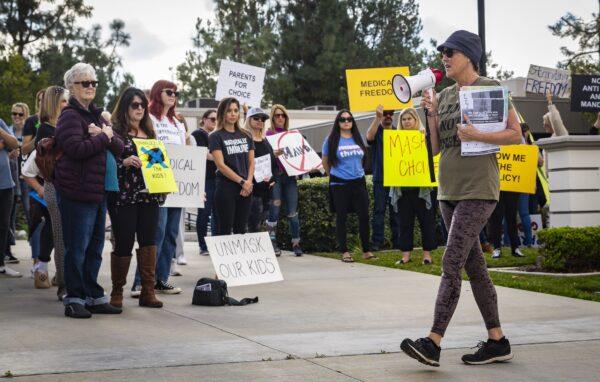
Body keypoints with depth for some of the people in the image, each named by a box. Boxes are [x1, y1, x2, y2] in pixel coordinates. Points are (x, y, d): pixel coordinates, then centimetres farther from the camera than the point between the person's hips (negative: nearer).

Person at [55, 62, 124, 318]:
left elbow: (119, 147, 10)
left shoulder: (96, 115, 18)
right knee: (77, 247, -3)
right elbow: (76, 148, -22)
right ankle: (74, 299, 4)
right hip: (76, 191, -8)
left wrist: (106, 136, -10)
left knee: (95, 247, 13)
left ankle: (93, 297, 21)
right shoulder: (70, 115, -7)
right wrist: (104, 137, -10)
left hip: (99, 190, 8)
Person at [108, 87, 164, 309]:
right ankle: (117, 292, 11)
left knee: (149, 241, 2)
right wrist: (125, 163, -23)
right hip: (124, 196, -5)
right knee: (124, 243, -3)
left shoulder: (149, 132, 17)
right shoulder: (115, 131, -2)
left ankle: (148, 292, 7)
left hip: (149, 196, 6)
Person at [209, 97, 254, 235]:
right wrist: (242, 181, -13)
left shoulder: (245, 136, 13)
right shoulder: (216, 136, -3)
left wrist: (248, 182, -5)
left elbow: (251, 162, 12)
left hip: (245, 189, 5)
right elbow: (221, 165, -10)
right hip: (226, 188, -5)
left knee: (241, 230, 7)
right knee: (225, 231, -3)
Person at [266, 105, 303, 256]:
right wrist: (273, 154, -23)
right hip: (275, 176, -4)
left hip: (290, 175, 4)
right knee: (274, 211, -6)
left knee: (293, 212, 0)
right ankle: (273, 243, 1)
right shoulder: (268, 134, 2)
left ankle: (296, 243, 5)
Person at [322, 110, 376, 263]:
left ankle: (366, 251, 7)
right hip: (339, 184, -3)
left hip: (358, 182, 3)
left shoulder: (358, 138, 8)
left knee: (364, 216, -1)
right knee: (341, 217, 2)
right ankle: (344, 252, 8)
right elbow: (325, 162, 6)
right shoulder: (331, 140, -3)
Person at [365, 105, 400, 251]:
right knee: (379, 210, -4)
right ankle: (376, 241, -3)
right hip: (380, 178, -3)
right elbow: (369, 137, -20)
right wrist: (377, 118, -31)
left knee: (396, 211, 5)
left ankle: (397, 241, 9)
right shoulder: (377, 131, 4)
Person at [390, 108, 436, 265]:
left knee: (426, 220, 1)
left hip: (421, 187, -3)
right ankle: (406, 253, 11)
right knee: (405, 221, 6)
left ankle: (427, 253, 7)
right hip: (402, 187, 3)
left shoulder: (424, 136, 2)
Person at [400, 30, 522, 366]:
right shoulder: (444, 96, 14)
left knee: (451, 264, -14)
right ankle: (498, 341, 16)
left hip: (478, 190, -8)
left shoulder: (491, 88, -4)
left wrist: (477, 135, -18)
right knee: (474, 266, 9)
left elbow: (516, 135, -6)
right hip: (449, 190, 8)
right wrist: (432, 115, -1)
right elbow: (435, 148, 13)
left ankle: (433, 342, -15)